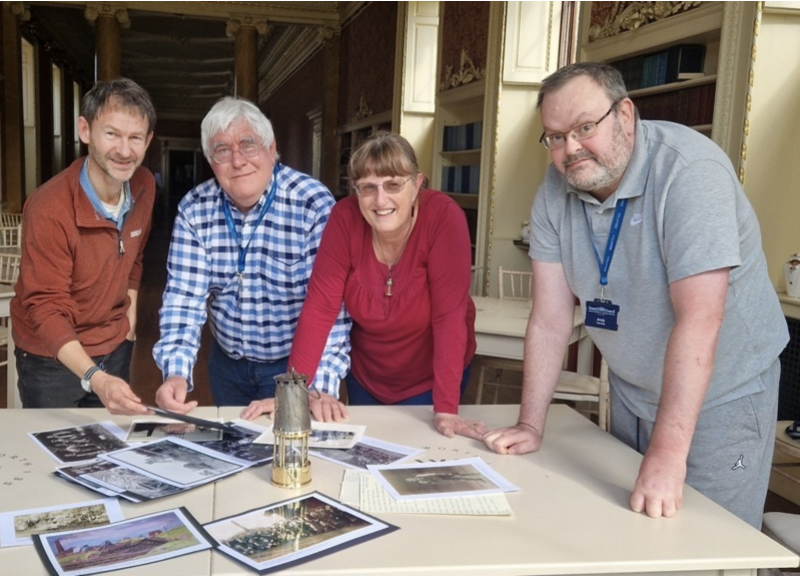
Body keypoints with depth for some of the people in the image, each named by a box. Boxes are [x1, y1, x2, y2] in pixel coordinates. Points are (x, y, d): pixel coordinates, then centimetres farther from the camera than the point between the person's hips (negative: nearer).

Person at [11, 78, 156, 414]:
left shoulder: (144, 186, -9)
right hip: (52, 359, -5)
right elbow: (46, 309, -28)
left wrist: (130, 313, 8)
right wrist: (94, 379, -42)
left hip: (116, 347, 6)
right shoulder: (49, 209, -29)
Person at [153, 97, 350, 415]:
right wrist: (176, 372, -26)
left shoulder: (314, 204, -20)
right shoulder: (194, 209, -8)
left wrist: (323, 386, -31)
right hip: (227, 363, 4)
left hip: (296, 366, -4)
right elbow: (184, 297, -11)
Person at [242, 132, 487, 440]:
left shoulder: (443, 217, -27)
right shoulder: (345, 218, -19)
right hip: (365, 374, 3)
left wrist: (446, 409, -31)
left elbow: (449, 315, -28)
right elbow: (320, 306, -20)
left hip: (431, 375, -3)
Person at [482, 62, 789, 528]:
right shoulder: (557, 191, -8)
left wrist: (668, 453, -35)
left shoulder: (690, 170, -26)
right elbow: (550, 317, -8)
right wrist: (531, 425, -9)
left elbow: (699, 320, -32)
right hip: (632, 391, 5)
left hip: (721, 395, -5)